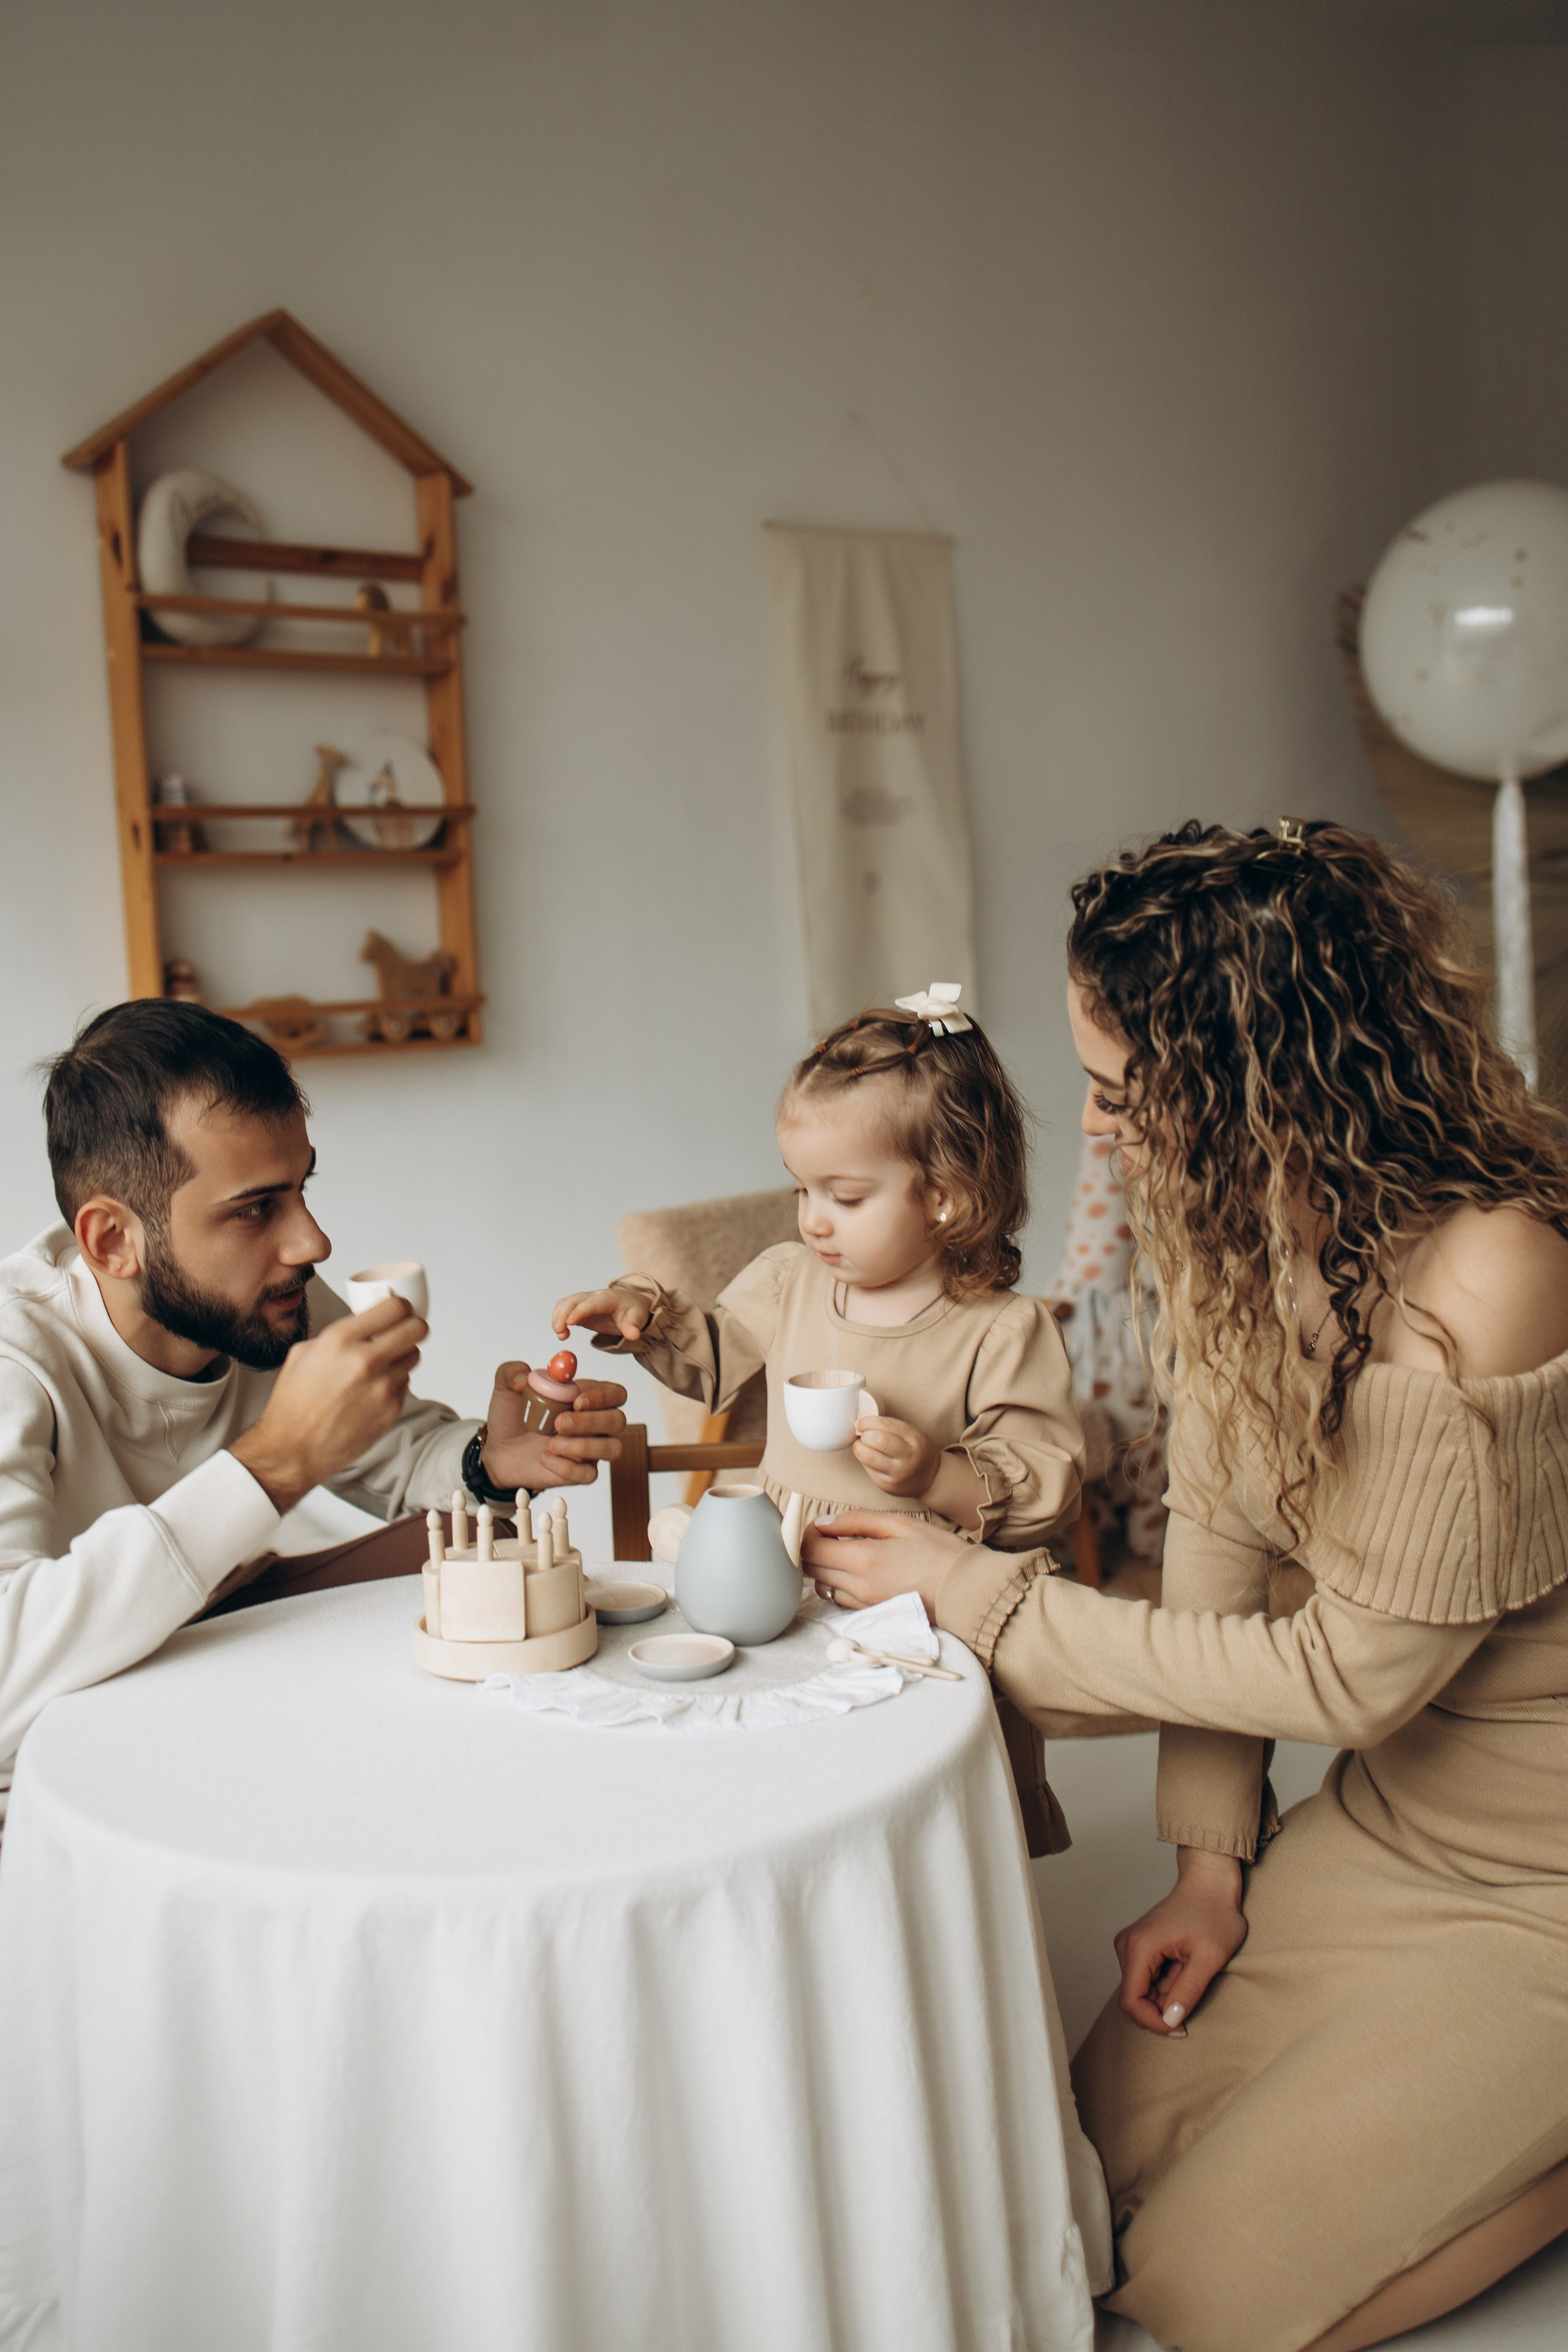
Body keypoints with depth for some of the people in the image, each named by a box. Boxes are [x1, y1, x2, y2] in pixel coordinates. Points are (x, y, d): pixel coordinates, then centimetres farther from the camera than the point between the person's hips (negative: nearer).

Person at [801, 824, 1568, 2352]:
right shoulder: (1235, 1214, -6)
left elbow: (1351, 1672, -24)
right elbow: (1219, 1531, 1)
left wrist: (977, 1596, -19)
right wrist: (1212, 1855, -2)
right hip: (1381, 1814, 7)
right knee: (1108, 2144, 6)